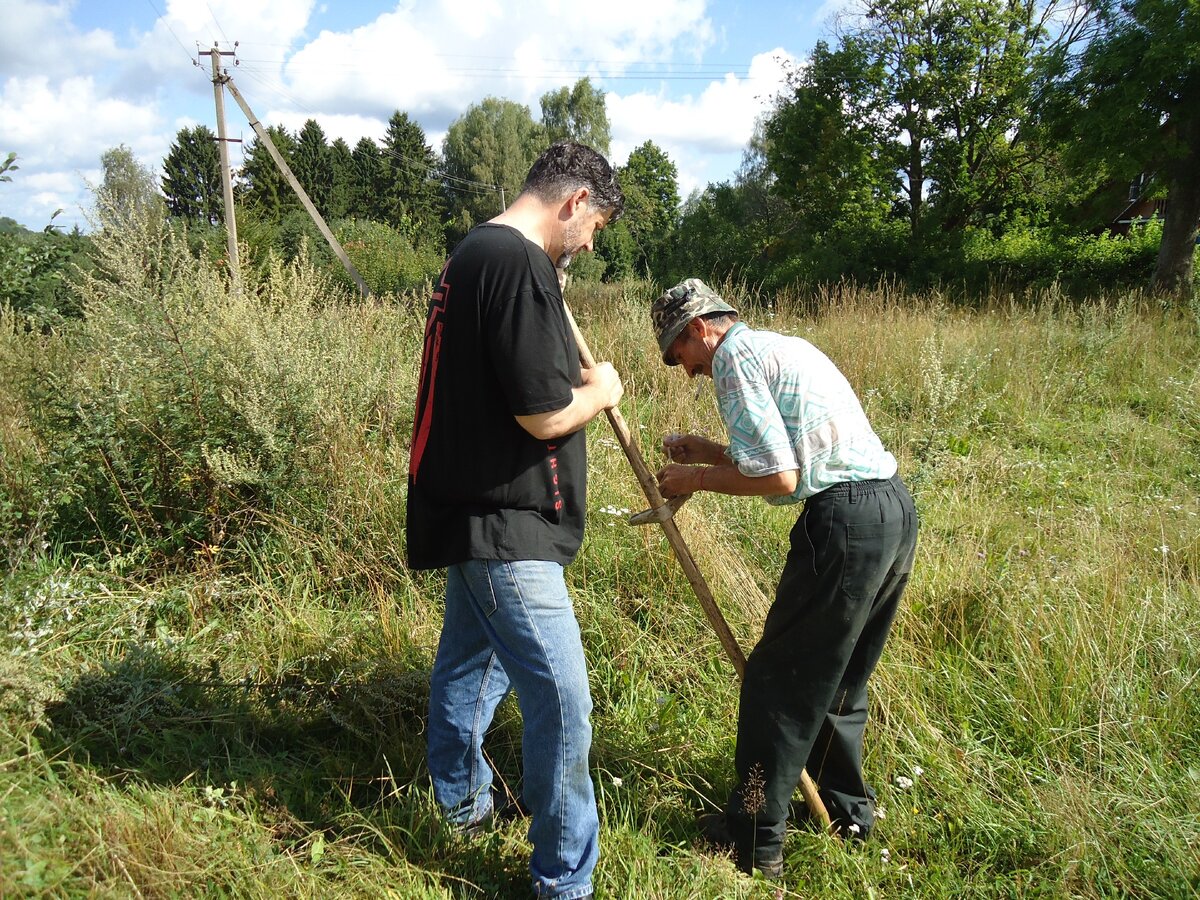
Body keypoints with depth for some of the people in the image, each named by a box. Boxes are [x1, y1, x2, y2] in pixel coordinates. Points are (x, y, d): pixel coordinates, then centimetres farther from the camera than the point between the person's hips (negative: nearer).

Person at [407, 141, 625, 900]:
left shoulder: (473, 254, 12)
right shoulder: (521, 267, -20)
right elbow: (544, 415, -23)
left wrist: (570, 376, 14)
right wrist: (600, 391, -5)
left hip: (472, 513, 11)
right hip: (504, 525, -11)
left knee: (471, 661, 25)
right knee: (561, 700, -2)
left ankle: (463, 802, 47)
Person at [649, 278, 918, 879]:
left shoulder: (736, 355, -6)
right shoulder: (783, 345, 22)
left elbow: (779, 478, -15)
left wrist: (698, 479, -2)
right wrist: (709, 452, 21)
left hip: (844, 523, -10)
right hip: (897, 509, 10)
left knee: (779, 681, 3)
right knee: (841, 678, 23)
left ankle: (754, 839, 15)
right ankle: (848, 811, 38)